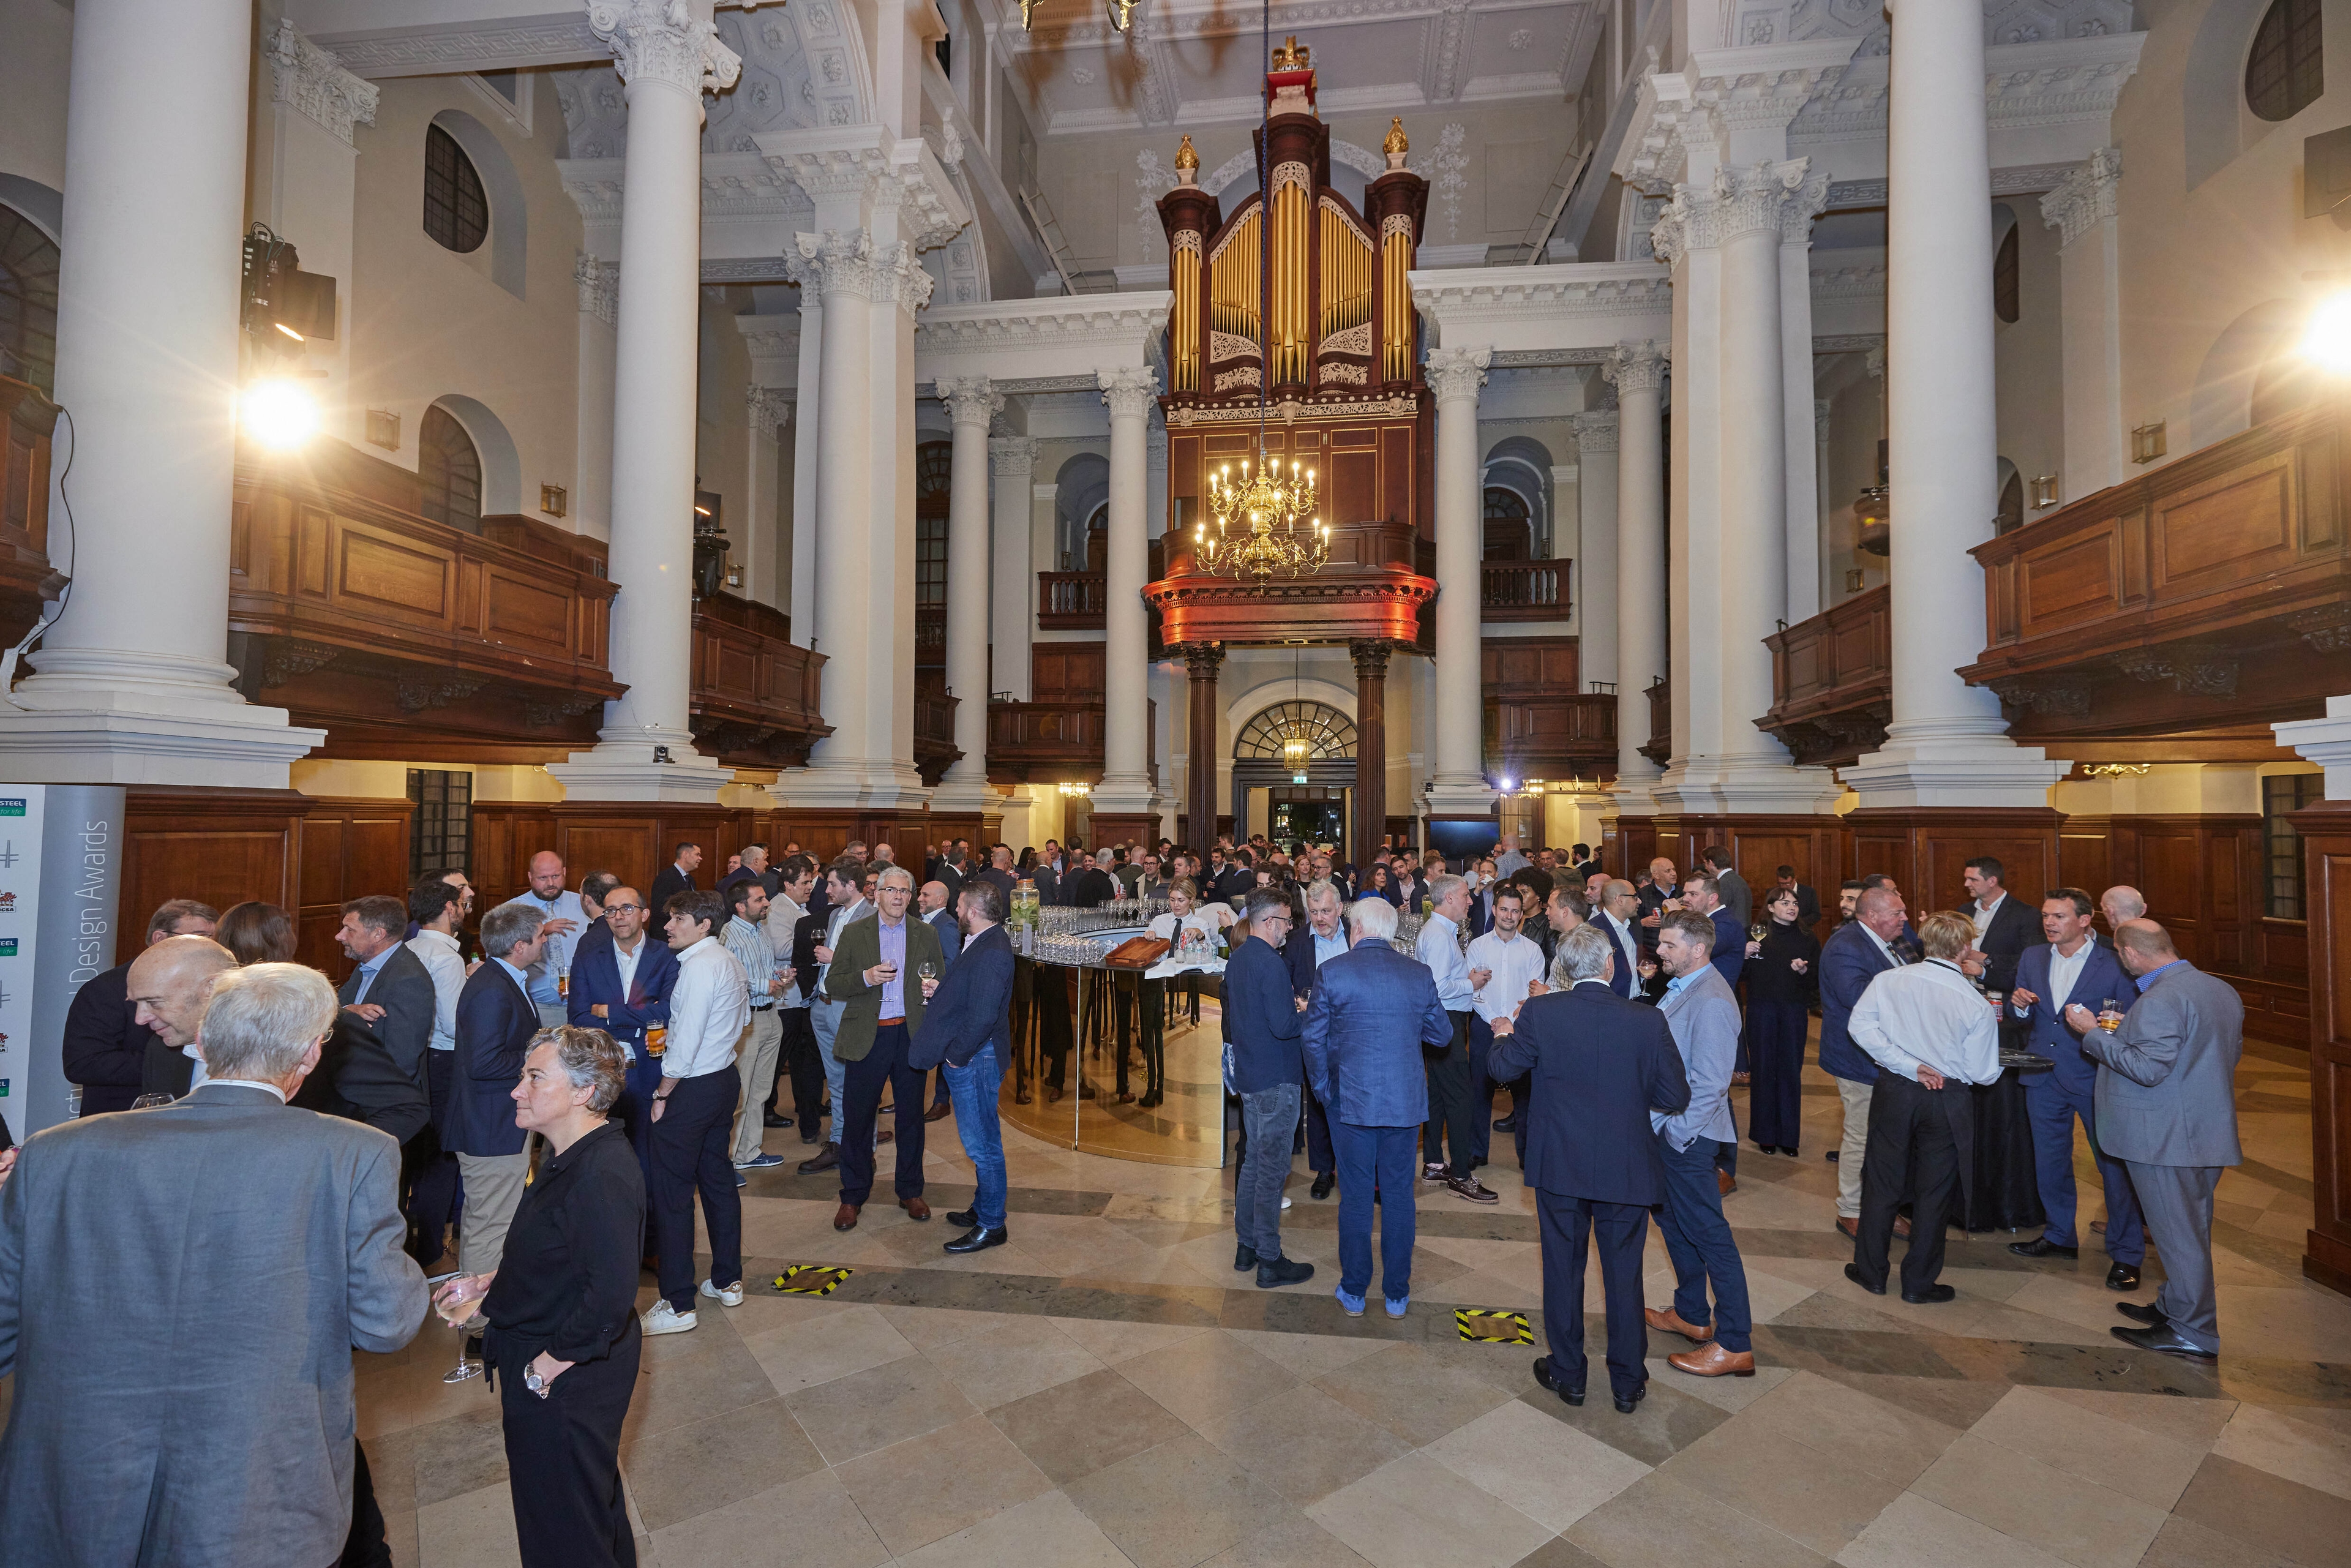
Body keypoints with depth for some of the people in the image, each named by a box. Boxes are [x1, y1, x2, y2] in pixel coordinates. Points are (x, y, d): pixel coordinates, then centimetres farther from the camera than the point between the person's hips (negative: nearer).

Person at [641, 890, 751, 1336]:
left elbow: (686, 1041, -21)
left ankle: (677, 1305, 9)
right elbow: (743, 1020, 20)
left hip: (693, 1088, -9)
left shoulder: (699, 965, -20)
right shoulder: (728, 959, 9)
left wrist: (662, 1094, -12)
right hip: (725, 1078, 9)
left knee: (672, 1193, 1)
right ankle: (728, 1281, 28)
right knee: (718, 1179, 17)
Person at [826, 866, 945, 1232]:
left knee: (911, 1116, 10)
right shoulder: (854, 932, 1)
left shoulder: (926, 935, 5)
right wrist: (866, 978, -19)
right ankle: (852, 1196, 23)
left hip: (911, 1034, 1)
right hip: (866, 1037, -1)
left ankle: (911, 1192, 26)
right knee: (857, 1118, 6)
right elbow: (833, 985, -1)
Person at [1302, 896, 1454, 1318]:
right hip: (1406, 1101, 2)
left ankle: (1354, 1292, 23)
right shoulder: (1420, 974, -2)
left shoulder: (1331, 972, -9)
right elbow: (1442, 1034, 8)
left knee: (1355, 1196, 10)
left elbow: (1311, 1036, -5)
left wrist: (1323, 1086, 9)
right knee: (1399, 1195, 13)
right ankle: (1397, 1295, 25)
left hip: (1350, 1100, -2)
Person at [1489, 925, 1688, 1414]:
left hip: (1559, 1166, 0)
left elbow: (1503, 1066, -2)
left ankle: (1567, 1374, 30)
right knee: (1624, 1273, 16)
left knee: (1563, 1268, 15)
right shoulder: (1648, 1020, -13)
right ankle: (1628, 1383, 30)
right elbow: (1676, 1098, -6)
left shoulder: (1540, 1013, -16)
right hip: (1627, 1167, 1)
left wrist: (1505, 1035, 19)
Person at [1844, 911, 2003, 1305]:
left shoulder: (1888, 980, -10)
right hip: (1948, 1102, -1)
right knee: (1934, 1191, 13)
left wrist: (1908, 1065, -11)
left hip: (1894, 1091, 2)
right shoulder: (1977, 1004, -13)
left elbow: (1861, 1026, -15)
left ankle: (1871, 1272, 25)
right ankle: (1919, 1283, 23)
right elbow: (1983, 1073, -8)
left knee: (1881, 1182, 14)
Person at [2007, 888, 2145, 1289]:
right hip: (2044, 1078, 5)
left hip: (2096, 1078, -4)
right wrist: (2019, 1005, -11)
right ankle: (2060, 1236, 33)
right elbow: (2021, 1016, 11)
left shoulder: (2115, 965, -8)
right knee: (2049, 1163, 16)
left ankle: (2126, 1253, 19)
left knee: (2114, 1164, 3)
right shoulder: (2032, 958, 5)